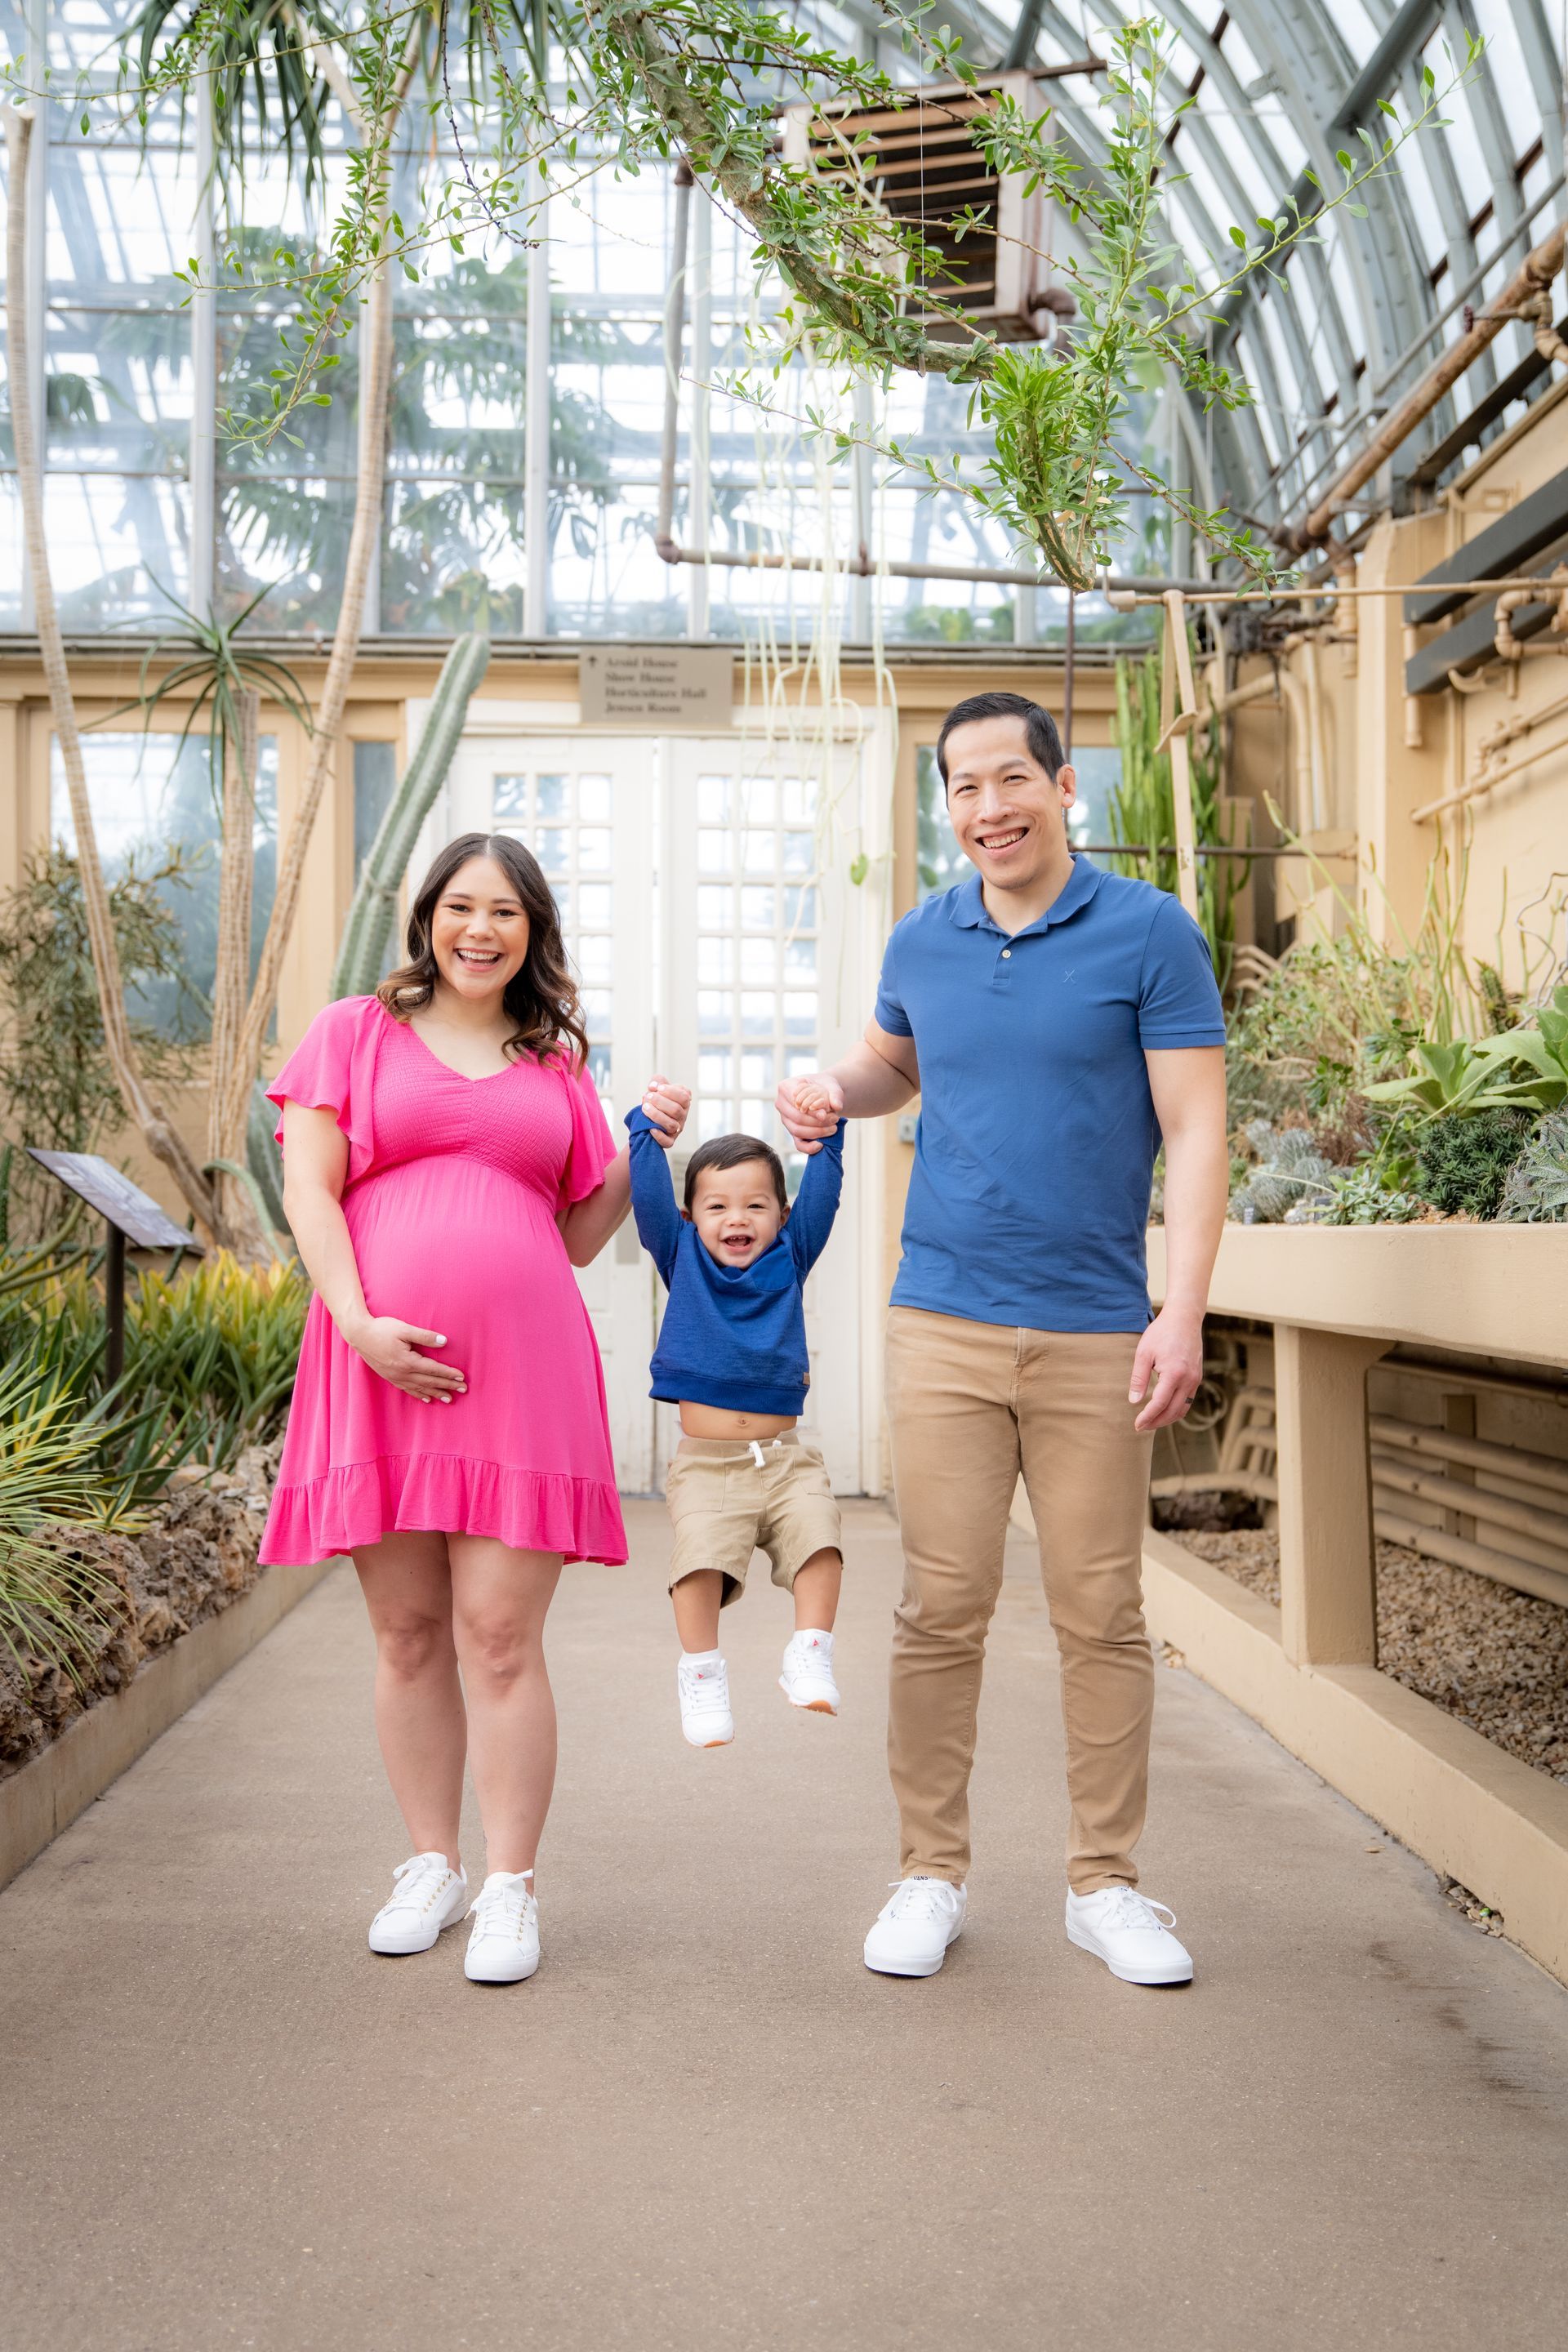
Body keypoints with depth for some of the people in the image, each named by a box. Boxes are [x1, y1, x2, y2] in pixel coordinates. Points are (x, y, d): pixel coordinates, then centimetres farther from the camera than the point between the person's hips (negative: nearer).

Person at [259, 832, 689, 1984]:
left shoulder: (557, 1066, 17)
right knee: (408, 1633, 7)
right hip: (382, 1366, 0)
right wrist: (361, 1322, -10)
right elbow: (308, 1189, 2)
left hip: (522, 1371, 0)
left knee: (500, 1636, -3)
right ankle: (432, 1865, 22)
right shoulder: (355, 1032, 12)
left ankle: (512, 1888, 7)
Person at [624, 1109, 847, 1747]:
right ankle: (701, 1670, -5)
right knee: (701, 1551, -21)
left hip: (783, 1456, 2)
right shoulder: (683, 1260, 11)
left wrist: (825, 1139, 1)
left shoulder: (789, 1260, 13)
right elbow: (650, 1200, 2)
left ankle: (810, 1654, -7)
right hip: (706, 1460, -1)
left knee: (817, 1530, -20)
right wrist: (648, 1131, -1)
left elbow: (819, 1200, 7)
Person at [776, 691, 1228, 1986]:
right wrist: (833, 1088, 5)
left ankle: (1106, 1881, 19)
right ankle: (932, 1873, 17)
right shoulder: (921, 942, 10)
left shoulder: (1151, 932, -2)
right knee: (941, 1609, 3)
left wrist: (1186, 1310, -14)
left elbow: (1194, 1130, -5)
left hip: (1098, 1333, -2)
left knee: (1103, 1614, 4)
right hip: (945, 1323, 2)